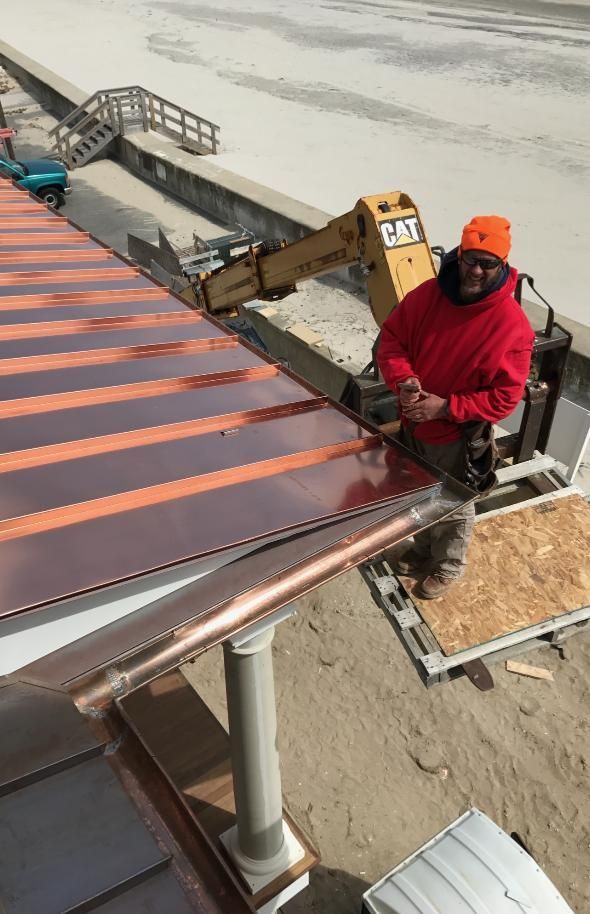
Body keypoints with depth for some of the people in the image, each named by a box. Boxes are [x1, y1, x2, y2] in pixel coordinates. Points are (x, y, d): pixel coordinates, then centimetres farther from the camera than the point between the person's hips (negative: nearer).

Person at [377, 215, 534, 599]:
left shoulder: (512, 325, -24)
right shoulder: (428, 294, -11)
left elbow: (505, 398, -21)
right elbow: (392, 338, -2)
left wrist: (446, 408, -28)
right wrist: (403, 380, -21)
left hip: (457, 436, -5)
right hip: (413, 423, 5)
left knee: (453, 507, 17)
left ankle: (448, 567, 44)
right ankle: (423, 549, 54)